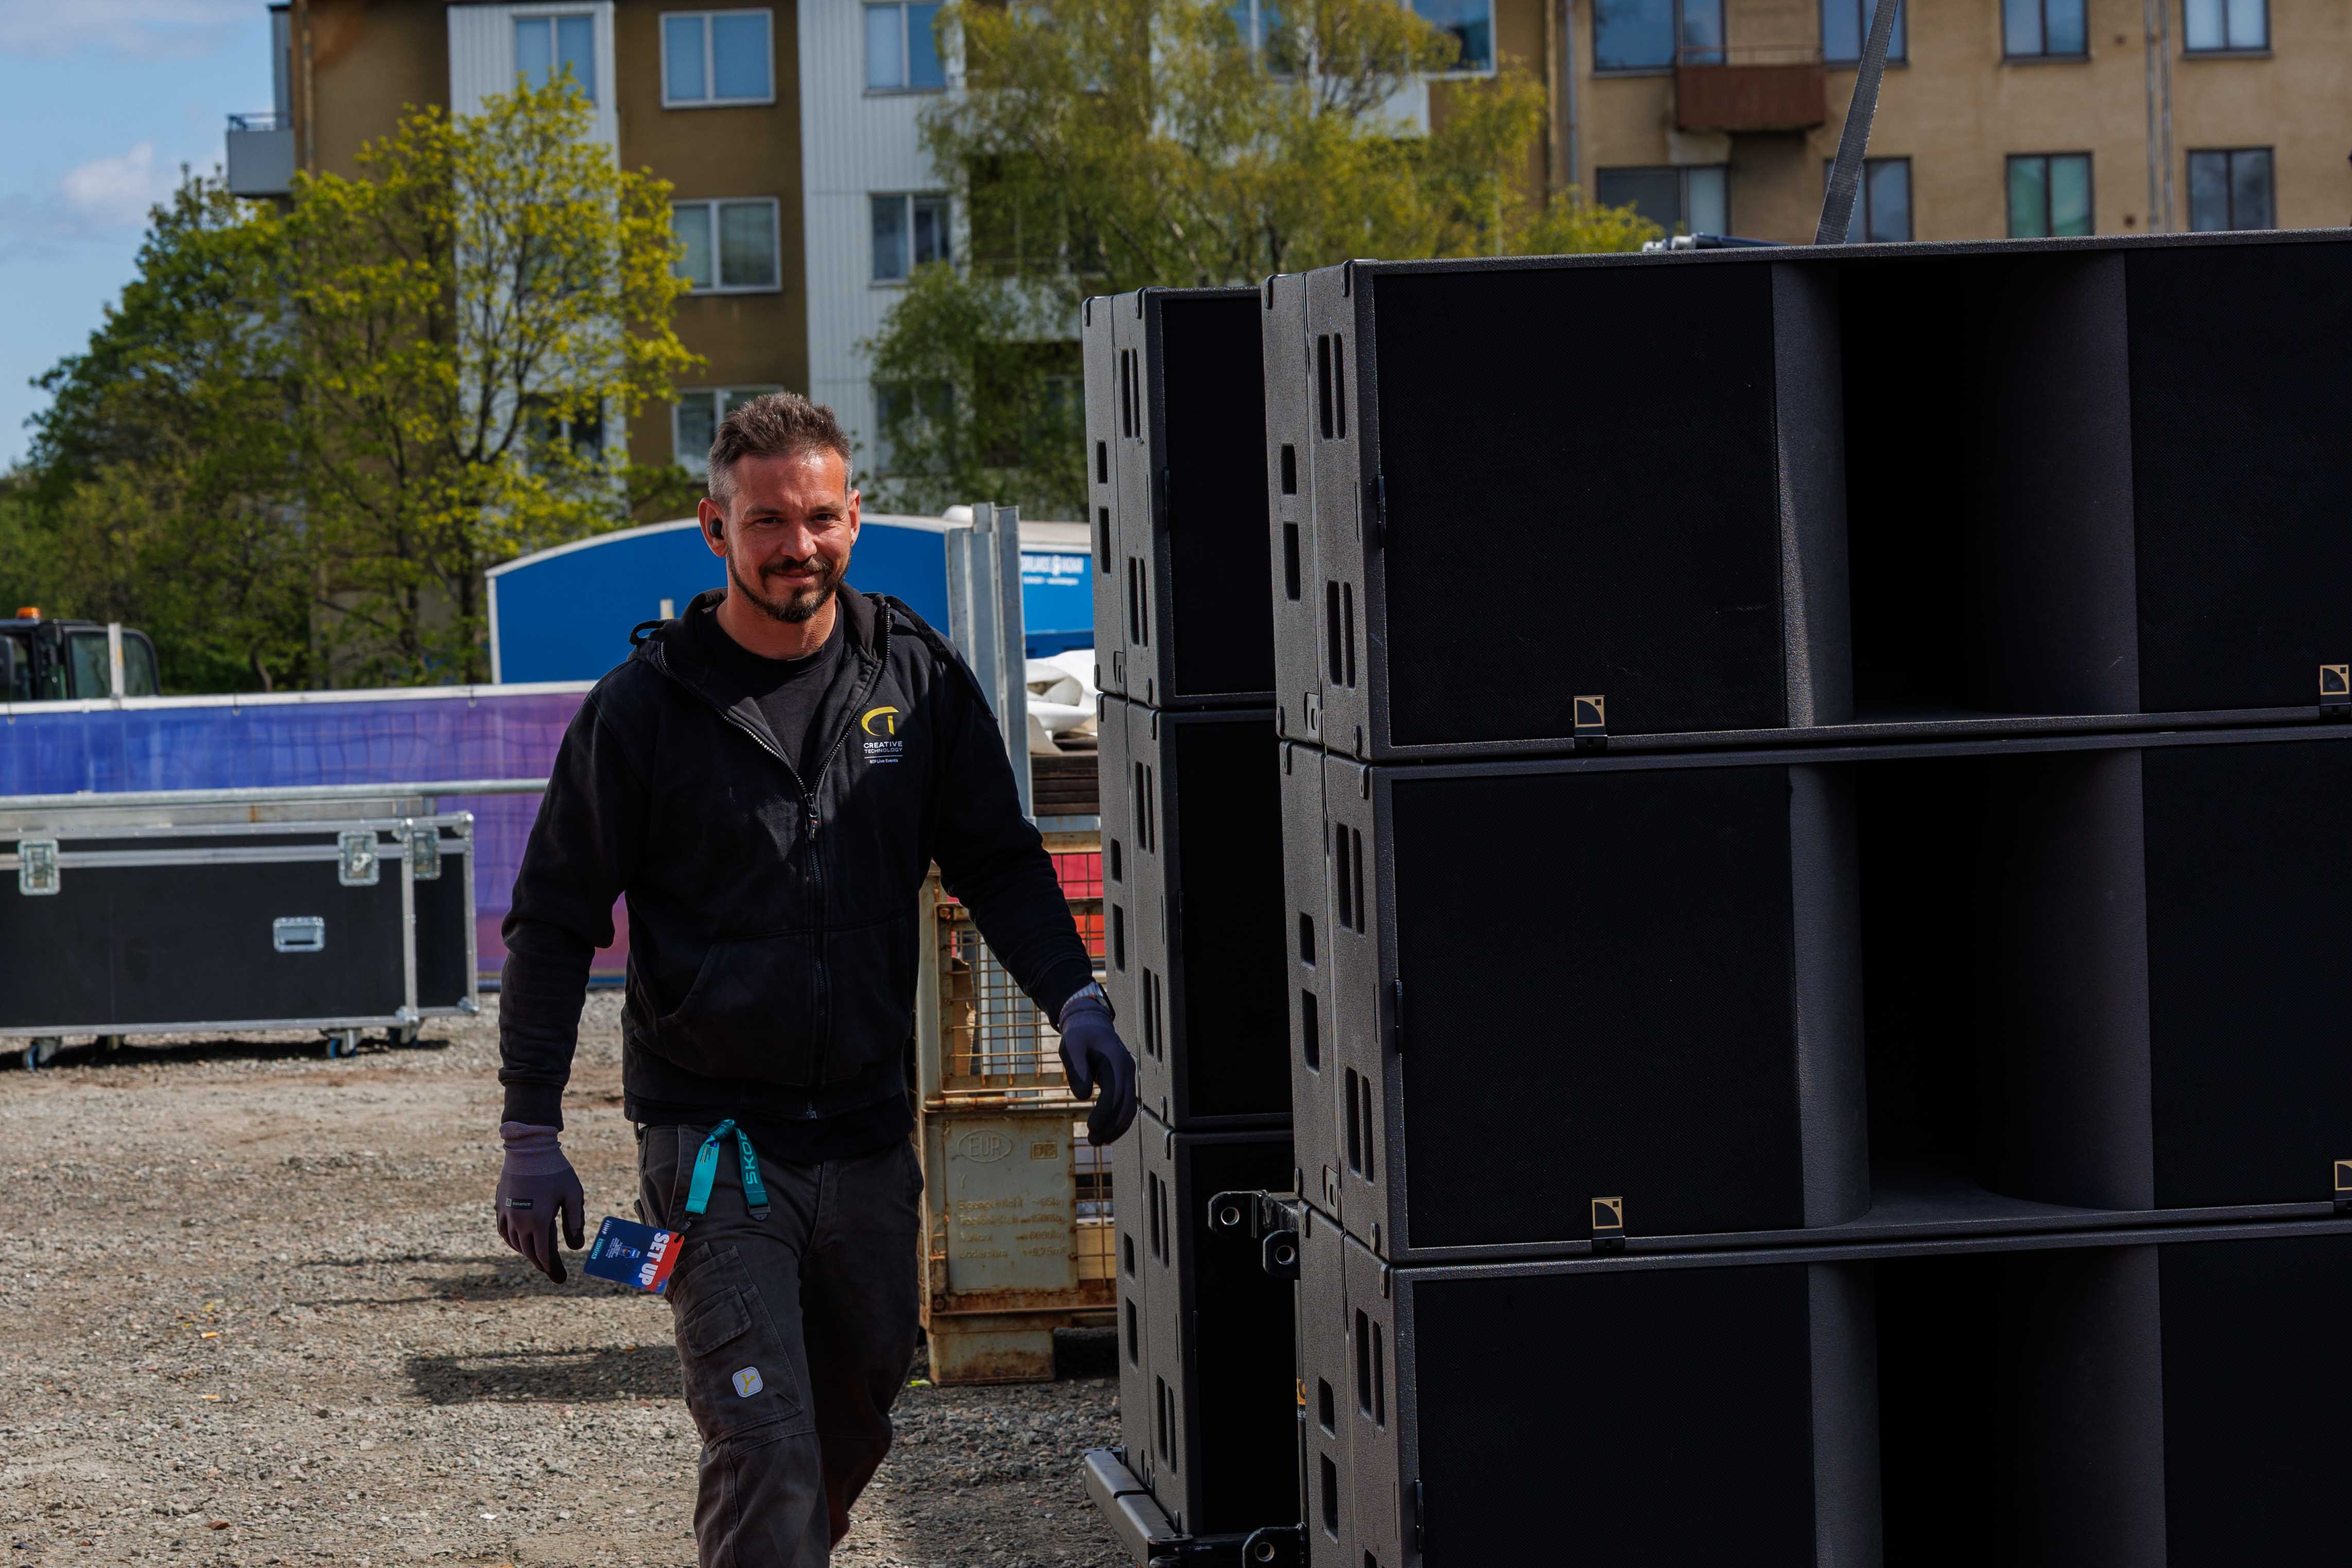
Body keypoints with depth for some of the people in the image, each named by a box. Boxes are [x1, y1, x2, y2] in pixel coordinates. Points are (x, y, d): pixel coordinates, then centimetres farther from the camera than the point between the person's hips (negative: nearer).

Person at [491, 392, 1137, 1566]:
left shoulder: (916, 677, 2)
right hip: (711, 1142, -4)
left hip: (867, 1135, 4)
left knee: (856, 1424, 18)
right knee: (766, 1454, -14)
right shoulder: (645, 706, -7)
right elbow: (554, 921, -1)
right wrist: (530, 1133, -5)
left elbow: (998, 860, 12)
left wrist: (1074, 998, -5)